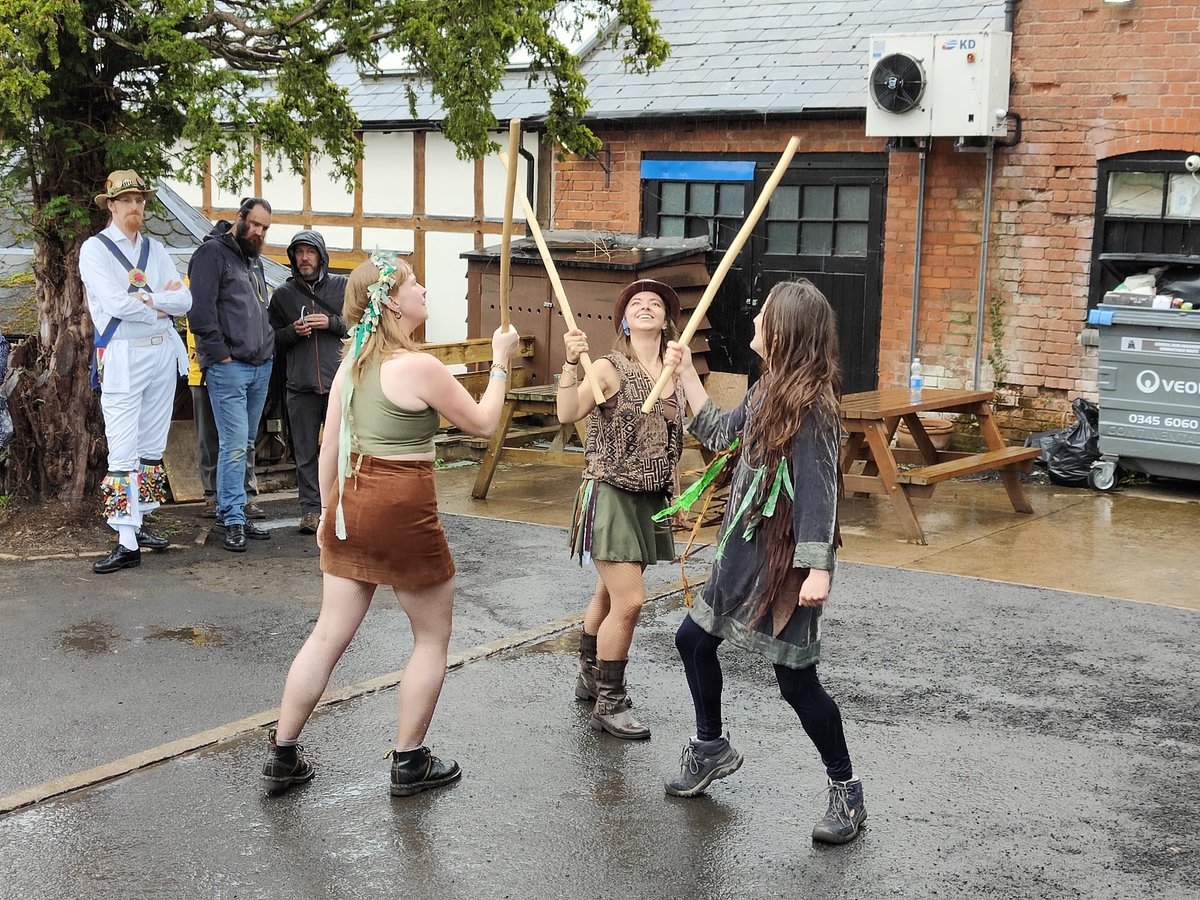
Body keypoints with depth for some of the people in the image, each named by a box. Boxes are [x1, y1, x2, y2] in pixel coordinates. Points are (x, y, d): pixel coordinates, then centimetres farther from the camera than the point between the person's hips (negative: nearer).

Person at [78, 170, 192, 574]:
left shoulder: (155, 250, 14)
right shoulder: (95, 248, -2)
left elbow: (184, 300, 1)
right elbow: (116, 304, -16)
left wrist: (144, 299, -12)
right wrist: (161, 305, -5)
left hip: (163, 354, 6)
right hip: (123, 356, -6)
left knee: (152, 448, 10)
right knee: (123, 454, -8)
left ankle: (138, 523, 20)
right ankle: (126, 544, -9)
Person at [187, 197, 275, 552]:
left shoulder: (255, 260, 20)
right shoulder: (212, 253, -6)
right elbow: (201, 309, -15)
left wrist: (269, 346, 16)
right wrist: (220, 353, -15)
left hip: (261, 366, 9)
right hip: (228, 368, -8)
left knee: (244, 445, 11)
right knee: (234, 445, -10)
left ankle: (228, 510, 18)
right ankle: (234, 521, -6)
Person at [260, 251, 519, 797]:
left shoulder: (352, 363, 7)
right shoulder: (419, 367, -14)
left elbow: (330, 447, 11)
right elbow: (482, 423, -3)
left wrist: (329, 513, 21)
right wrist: (500, 364, 9)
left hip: (351, 501, 7)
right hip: (403, 508, -7)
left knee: (329, 634, 12)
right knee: (433, 637, 11)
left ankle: (282, 757, 16)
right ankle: (409, 763, 18)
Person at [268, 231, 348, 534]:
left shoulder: (342, 286, 8)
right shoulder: (283, 293, 10)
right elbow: (273, 341, 11)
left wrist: (331, 323, -9)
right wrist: (293, 331, -8)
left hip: (339, 383, -1)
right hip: (300, 386, 1)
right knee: (305, 453, 5)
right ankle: (311, 508, 13)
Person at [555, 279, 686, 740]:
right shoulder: (610, 368, -12)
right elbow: (568, 413, -28)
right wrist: (571, 362, -40)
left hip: (651, 498, 6)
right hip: (612, 494, -6)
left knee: (608, 596, 19)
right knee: (628, 601, -12)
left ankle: (590, 677, 37)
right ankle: (610, 705, 0)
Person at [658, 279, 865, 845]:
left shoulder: (810, 402, -19)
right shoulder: (766, 390, 8)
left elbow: (819, 490, -22)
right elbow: (720, 435, 23)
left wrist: (818, 568, -26)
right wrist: (686, 374, 22)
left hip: (784, 560, -9)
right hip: (743, 550, 9)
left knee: (796, 679, -3)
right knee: (693, 639, 18)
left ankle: (846, 791, 15)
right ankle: (711, 748, 39)